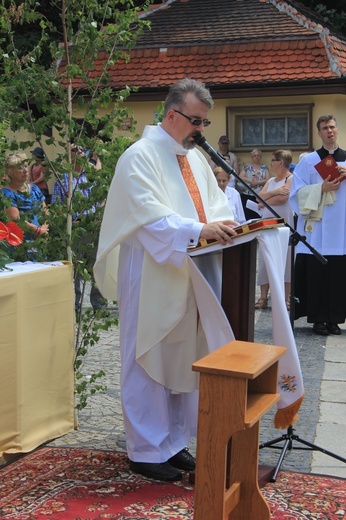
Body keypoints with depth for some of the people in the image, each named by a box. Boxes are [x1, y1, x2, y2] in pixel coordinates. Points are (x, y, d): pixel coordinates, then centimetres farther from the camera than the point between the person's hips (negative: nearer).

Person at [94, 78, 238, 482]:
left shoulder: (195, 157, 14)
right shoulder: (140, 156, -11)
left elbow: (214, 202, 15)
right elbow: (149, 217, -21)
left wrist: (224, 224, -7)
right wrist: (199, 230, -30)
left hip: (187, 279, 8)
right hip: (151, 282, -8)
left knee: (183, 360, 14)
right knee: (149, 362, 1)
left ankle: (173, 442, 28)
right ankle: (146, 451, 14)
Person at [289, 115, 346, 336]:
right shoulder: (308, 161, 4)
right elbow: (298, 192, -1)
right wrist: (322, 188, -15)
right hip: (316, 228, -2)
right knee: (316, 273, -2)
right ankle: (317, 318, 8)